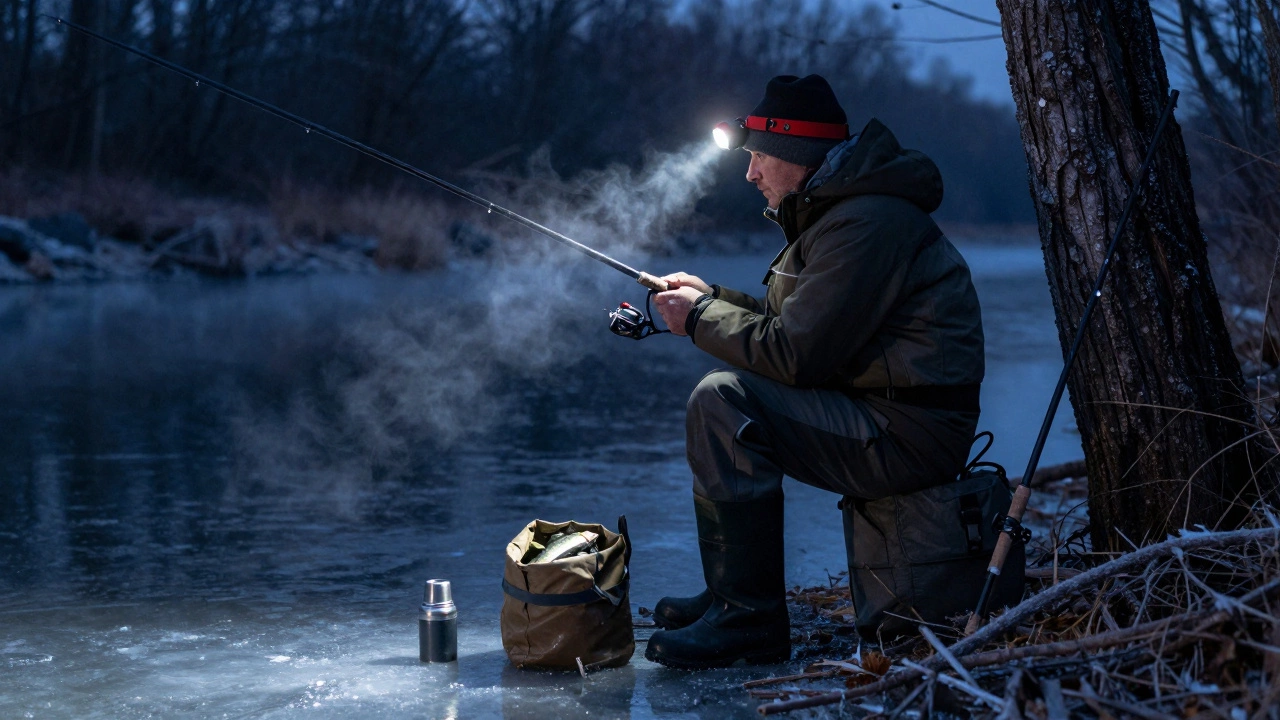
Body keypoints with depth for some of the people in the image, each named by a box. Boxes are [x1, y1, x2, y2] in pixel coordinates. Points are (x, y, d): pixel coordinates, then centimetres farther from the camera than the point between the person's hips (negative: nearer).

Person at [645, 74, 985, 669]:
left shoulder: (865, 224, -18)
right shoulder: (834, 210, 16)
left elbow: (794, 354, -21)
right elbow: (791, 323, 22)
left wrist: (700, 318, -7)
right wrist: (710, 299, 10)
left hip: (907, 436, -11)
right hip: (893, 420, 11)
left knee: (723, 401, -21)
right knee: (723, 399, 19)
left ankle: (750, 619, -16)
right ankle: (726, 595, 20)